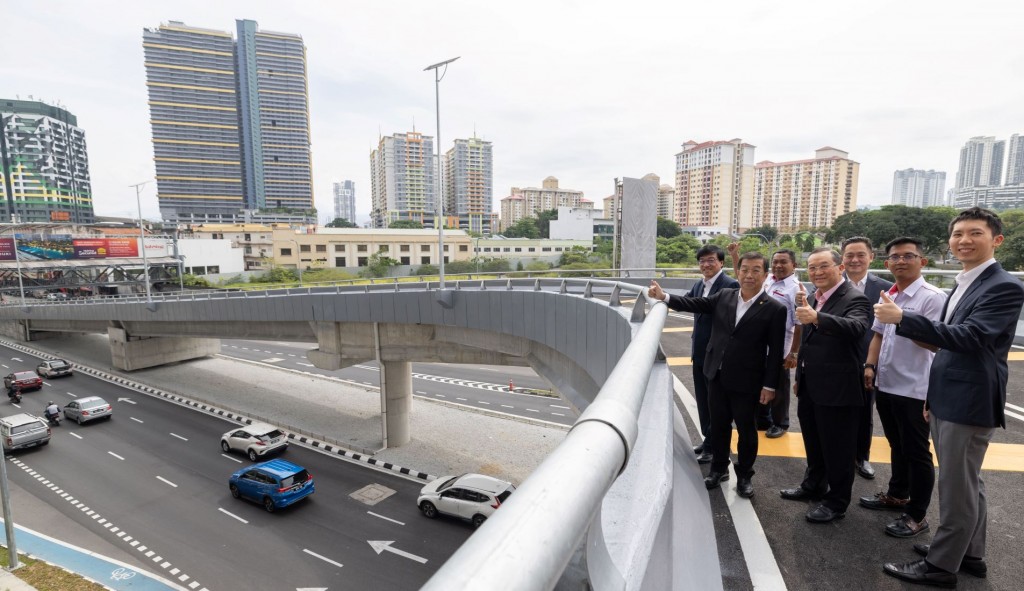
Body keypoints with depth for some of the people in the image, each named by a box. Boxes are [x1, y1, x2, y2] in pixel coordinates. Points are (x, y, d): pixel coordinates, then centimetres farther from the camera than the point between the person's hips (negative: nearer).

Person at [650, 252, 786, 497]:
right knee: (718, 426, 17)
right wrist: (664, 297, -16)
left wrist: (769, 385, -9)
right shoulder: (724, 296, 0)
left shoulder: (774, 309, -11)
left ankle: (744, 475, 33)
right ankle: (719, 468, 36)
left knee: (746, 430, 13)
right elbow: (694, 304, -2)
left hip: (746, 382, -3)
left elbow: (775, 352, -9)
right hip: (717, 376, 4)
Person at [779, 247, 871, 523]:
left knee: (837, 449, 8)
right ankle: (813, 486, 41)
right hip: (810, 387, 8)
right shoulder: (816, 298, 9)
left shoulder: (854, 299, -16)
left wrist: (816, 317, -54)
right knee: (814, 444, 23)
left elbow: (856, 327, -38)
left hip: (837, 389, -8)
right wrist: (800, 377, 19)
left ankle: (836, 502, 24)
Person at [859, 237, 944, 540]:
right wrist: (870, 365, 5)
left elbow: (935, 342, -19)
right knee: (897, 446, 21)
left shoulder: (932, 297, -13)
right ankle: (897, 494, 38)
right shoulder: (887, 296, 9)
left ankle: (916, 515, 20)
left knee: (916, 452, 6)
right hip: (885, 384, 7)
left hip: (913, 389, -7)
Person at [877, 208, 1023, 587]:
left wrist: (902, 319, -34)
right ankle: (969, 554, 35)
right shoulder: (964, 284, 13)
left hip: (969, 404, -9)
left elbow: (969, 337, -28)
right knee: (966, 483, 20)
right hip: (948, 401, 9)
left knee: (956, 487, 2)